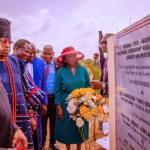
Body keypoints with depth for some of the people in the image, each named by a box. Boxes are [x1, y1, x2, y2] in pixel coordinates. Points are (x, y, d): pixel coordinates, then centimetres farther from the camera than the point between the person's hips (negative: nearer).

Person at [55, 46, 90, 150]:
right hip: (66, 106, -1)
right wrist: (59, 107, -8)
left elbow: (88, 87, 4)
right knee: (67, 128, 10)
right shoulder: (61, 72, -5)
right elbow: (58, 91, -4)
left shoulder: (83, 70, 0)